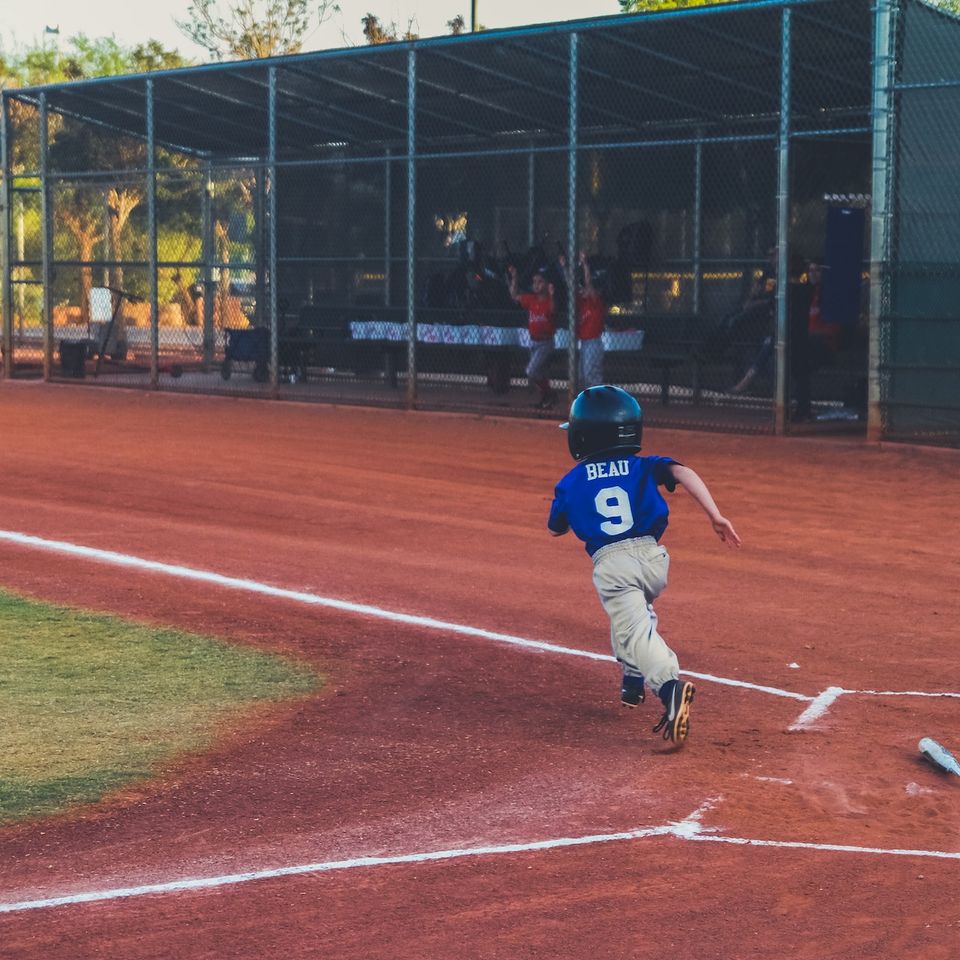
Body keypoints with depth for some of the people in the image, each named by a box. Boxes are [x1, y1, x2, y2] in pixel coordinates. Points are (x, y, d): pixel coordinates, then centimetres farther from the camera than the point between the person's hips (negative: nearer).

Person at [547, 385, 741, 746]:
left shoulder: (571, 482, 12)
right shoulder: (643, 466, 14)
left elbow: (555, 529, 26)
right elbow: (683, 473, -5)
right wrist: (715, 515, -11)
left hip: (611, 563, -4)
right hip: (653, 556, 4)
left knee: (636, 631, -17)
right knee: (637, 611, 34)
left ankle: (669, 685, -43)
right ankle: (634, 680, 35)